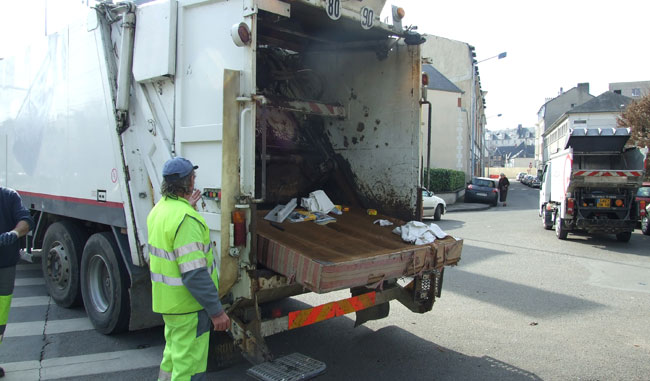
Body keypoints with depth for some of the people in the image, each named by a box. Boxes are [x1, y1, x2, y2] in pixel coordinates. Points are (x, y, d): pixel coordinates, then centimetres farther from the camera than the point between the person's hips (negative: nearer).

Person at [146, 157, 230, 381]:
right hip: (187, 305, -10)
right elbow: (194, 273, -29)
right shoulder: (187, 219, -26)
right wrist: (216, 310, -23)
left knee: (172, 358, 26)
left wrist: (187, 207, 20)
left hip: (167, 300, 10)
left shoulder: (160, 209, 5)